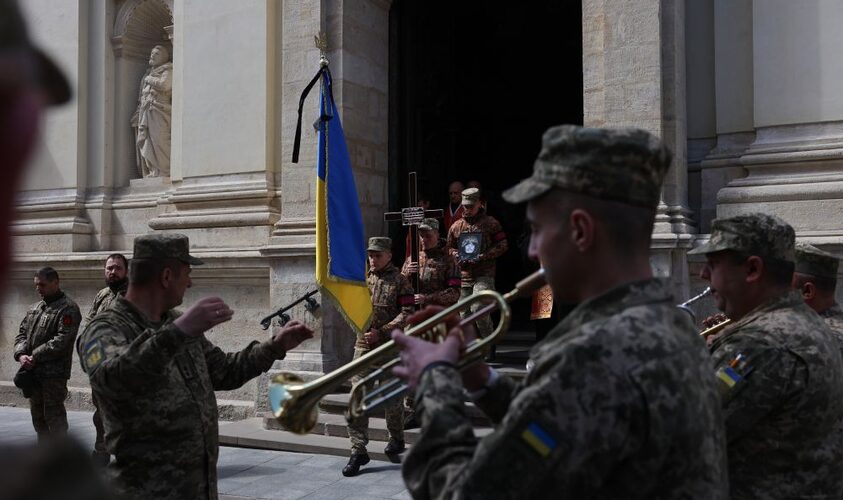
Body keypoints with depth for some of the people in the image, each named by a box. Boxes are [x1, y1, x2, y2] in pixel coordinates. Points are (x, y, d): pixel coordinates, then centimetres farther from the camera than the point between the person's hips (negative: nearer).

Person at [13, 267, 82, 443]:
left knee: (54, 416, -6)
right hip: (32, 372, 8)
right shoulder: (35, 308, 17)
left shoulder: (68, 308, -9)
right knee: (38, 416, 16)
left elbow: (61, 340, -18)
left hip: (54, 374, -8)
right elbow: (22, 333, 13)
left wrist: (35, 357, -18)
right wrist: (21, 354, -7)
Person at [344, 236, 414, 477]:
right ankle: (358, 450, -2)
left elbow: (407, 314, -10)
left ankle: (397, 439, 33)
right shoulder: (362, 279, 11)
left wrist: (381, 332, -16)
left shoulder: (399, 281, -3)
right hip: (363, 346, 4)